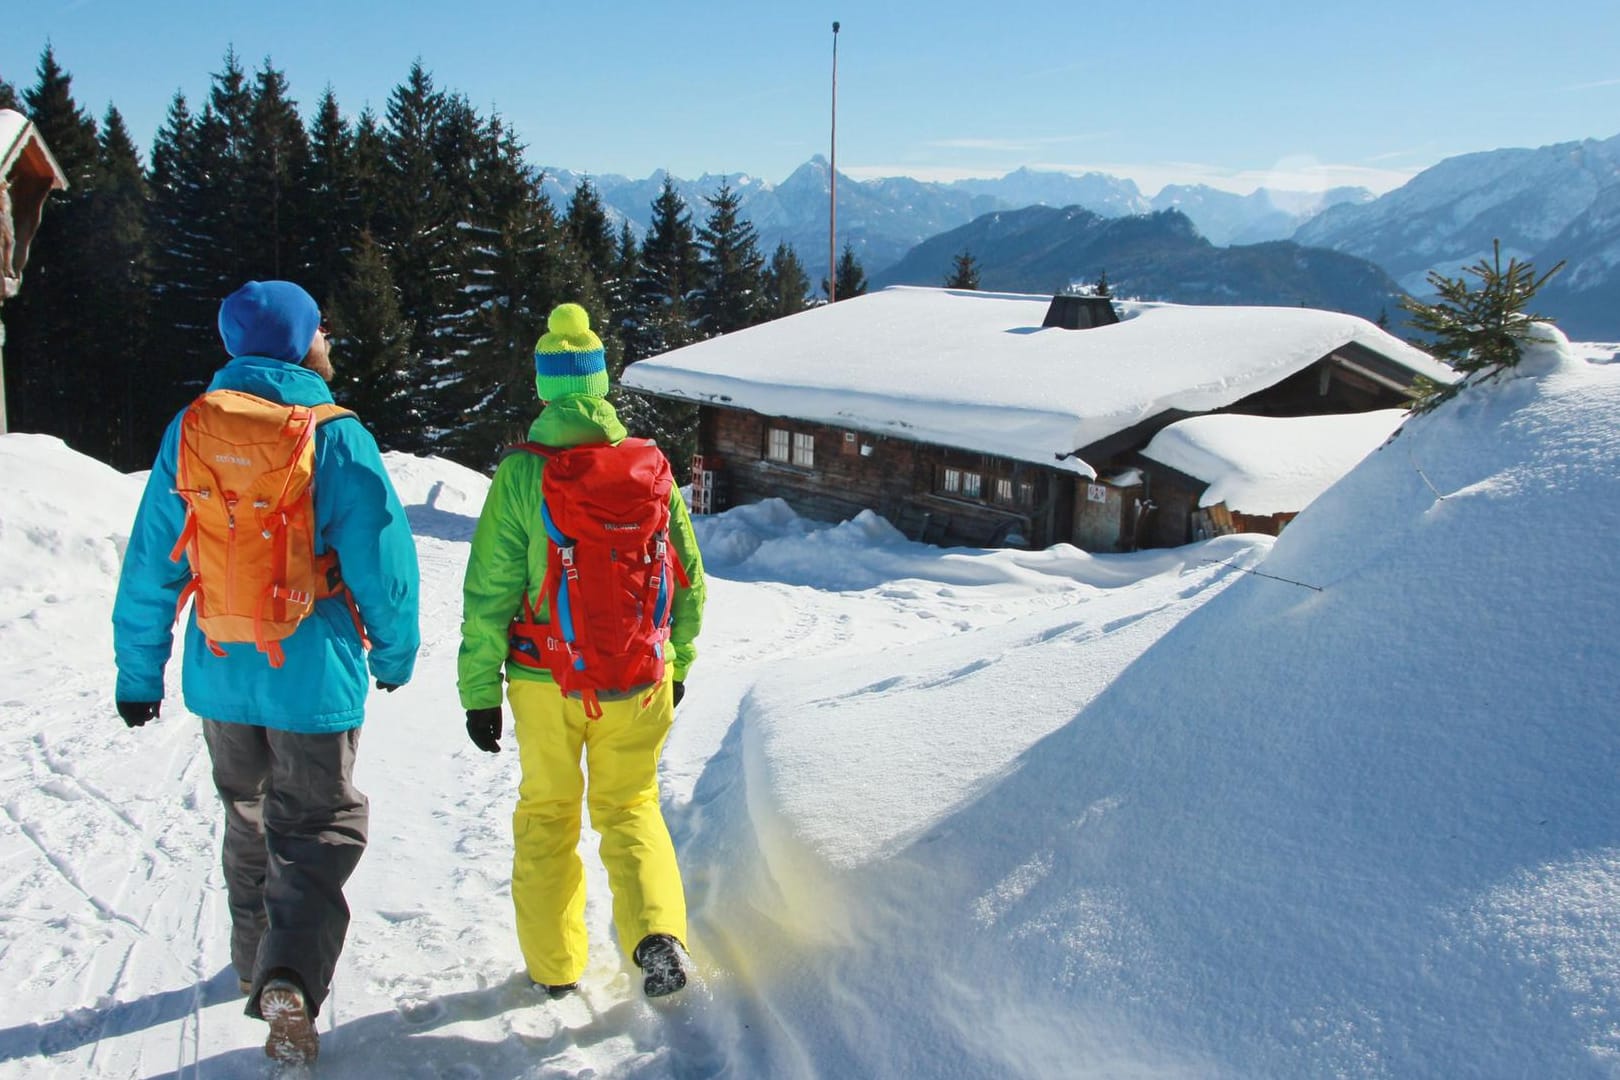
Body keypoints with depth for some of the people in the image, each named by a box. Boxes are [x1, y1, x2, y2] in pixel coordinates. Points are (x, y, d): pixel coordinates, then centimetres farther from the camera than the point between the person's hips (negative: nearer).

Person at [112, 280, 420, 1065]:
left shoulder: (189, 433, 0)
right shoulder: (337, 437, -13)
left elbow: (150, 566, 2)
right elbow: (381, 562, -13)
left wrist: (139, 672, 11)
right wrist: (394, 654, 3)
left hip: (219, 674, 5)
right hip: (312, 678, -4)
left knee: (248, 816, 24)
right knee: (318, 827, 8)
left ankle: (256, 962, 39)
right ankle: (289, 979, -10)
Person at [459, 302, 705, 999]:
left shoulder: (520, 477, -13)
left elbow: (489, 595, -11)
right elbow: (688, 579, 3)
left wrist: (479, 691, -1)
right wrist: (678, 661, 17)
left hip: (546, 682, -1)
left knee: (546, 814, 19)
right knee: (629, 807, 19)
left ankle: (554, 961, 26)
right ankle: (656, 933, -1)